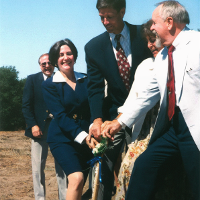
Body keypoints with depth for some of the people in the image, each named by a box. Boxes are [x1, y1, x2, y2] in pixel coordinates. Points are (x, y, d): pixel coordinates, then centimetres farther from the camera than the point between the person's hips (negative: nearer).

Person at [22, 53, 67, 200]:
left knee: (62, 165, 4)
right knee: (38, 167, 3)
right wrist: (33, 125, -9)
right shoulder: (32, 79, 5)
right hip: (39, 127, 0)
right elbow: (26, 105, 1)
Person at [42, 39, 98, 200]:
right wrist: (83, 136, -26)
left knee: (78, 185, 5)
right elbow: (60, 116, -14)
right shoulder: (49, 85, -4)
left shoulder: (85, 80, 6)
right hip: (63, 138, -3)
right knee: (77, 179, -23)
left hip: (86, 137, 4)